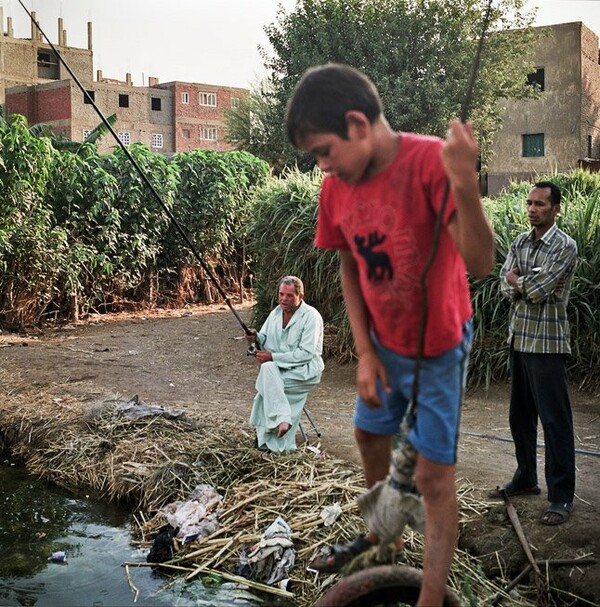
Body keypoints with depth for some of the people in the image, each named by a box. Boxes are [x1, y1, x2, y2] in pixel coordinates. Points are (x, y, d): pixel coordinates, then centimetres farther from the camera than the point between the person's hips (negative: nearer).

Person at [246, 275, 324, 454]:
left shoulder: (311, 316, -12)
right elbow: (264, 340, 16)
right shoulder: (276, 313, 10)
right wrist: (256, 338, -10)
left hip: (305, 370, -6)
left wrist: (273, 357, -22)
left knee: (268, 370, -28)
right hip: (279, 369, 6)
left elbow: (306, 353, -19)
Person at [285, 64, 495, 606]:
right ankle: (381, 536, 49)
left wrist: (465, 183, -51)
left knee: (434, 475, -3)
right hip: (383, 345, 7)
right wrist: (365, 353, -3)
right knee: (370, 437, 22)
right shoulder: (336, 186, -9)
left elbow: (481, 263, -35)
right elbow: (350, 269, 2)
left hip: (439, 348, -6)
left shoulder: (430, 162, -27)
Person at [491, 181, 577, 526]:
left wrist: (518, 280, -2)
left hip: (548, 343, -7)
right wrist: (530, 284, -17)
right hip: (519, 338, 7)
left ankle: (562, 497, 5)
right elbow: (506, 286, 1)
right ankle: (526, 479, 32)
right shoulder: (521, 242, 10)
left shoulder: (565, 247, -12)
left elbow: (538, 291, -20)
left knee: (556, 420, -2)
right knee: (520, 416, 16)